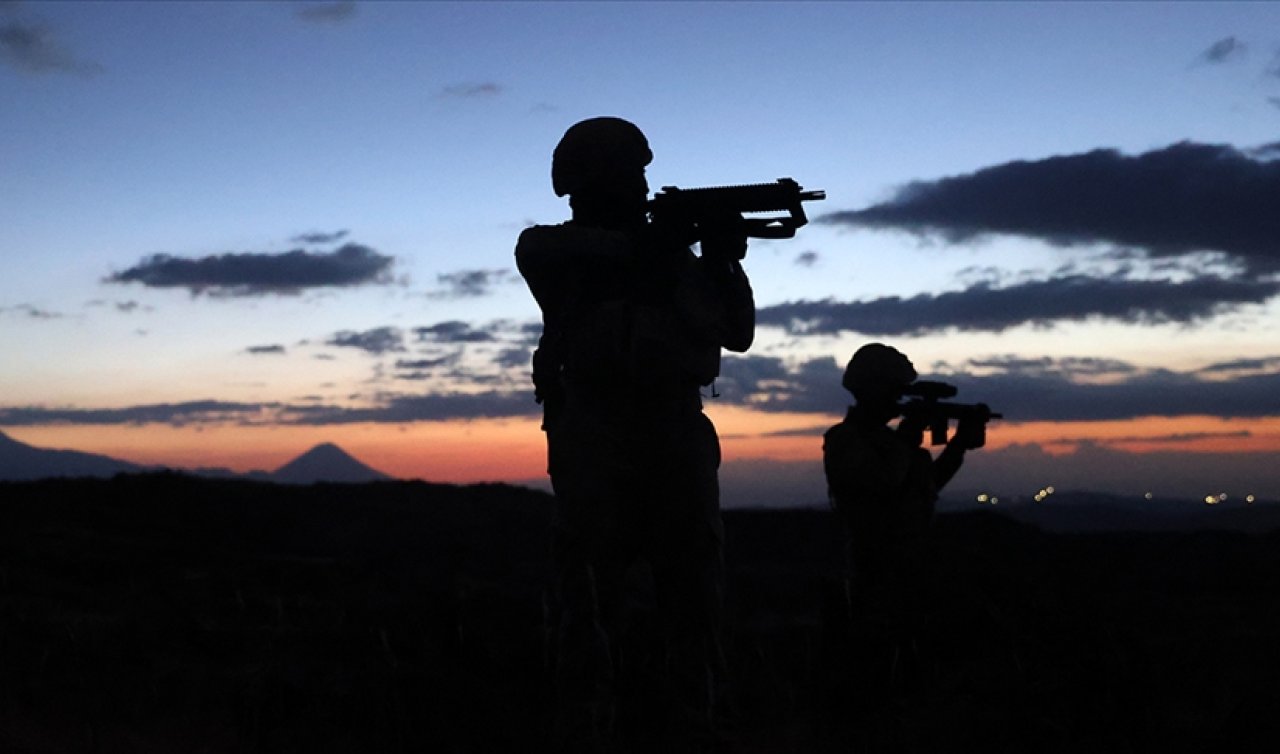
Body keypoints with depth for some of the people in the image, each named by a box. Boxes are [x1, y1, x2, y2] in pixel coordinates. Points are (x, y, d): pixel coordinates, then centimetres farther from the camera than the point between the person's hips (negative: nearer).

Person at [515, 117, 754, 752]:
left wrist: (724, 262, -4)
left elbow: (737, 331, 13)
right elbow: (533, 249, -16)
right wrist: (636, 246, -17)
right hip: (594, 431, -4)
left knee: (694, 591, 3)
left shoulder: (669, 248, 19)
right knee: (592, 595, -6)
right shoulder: (560, 246, 10)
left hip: (675, 428, 4)